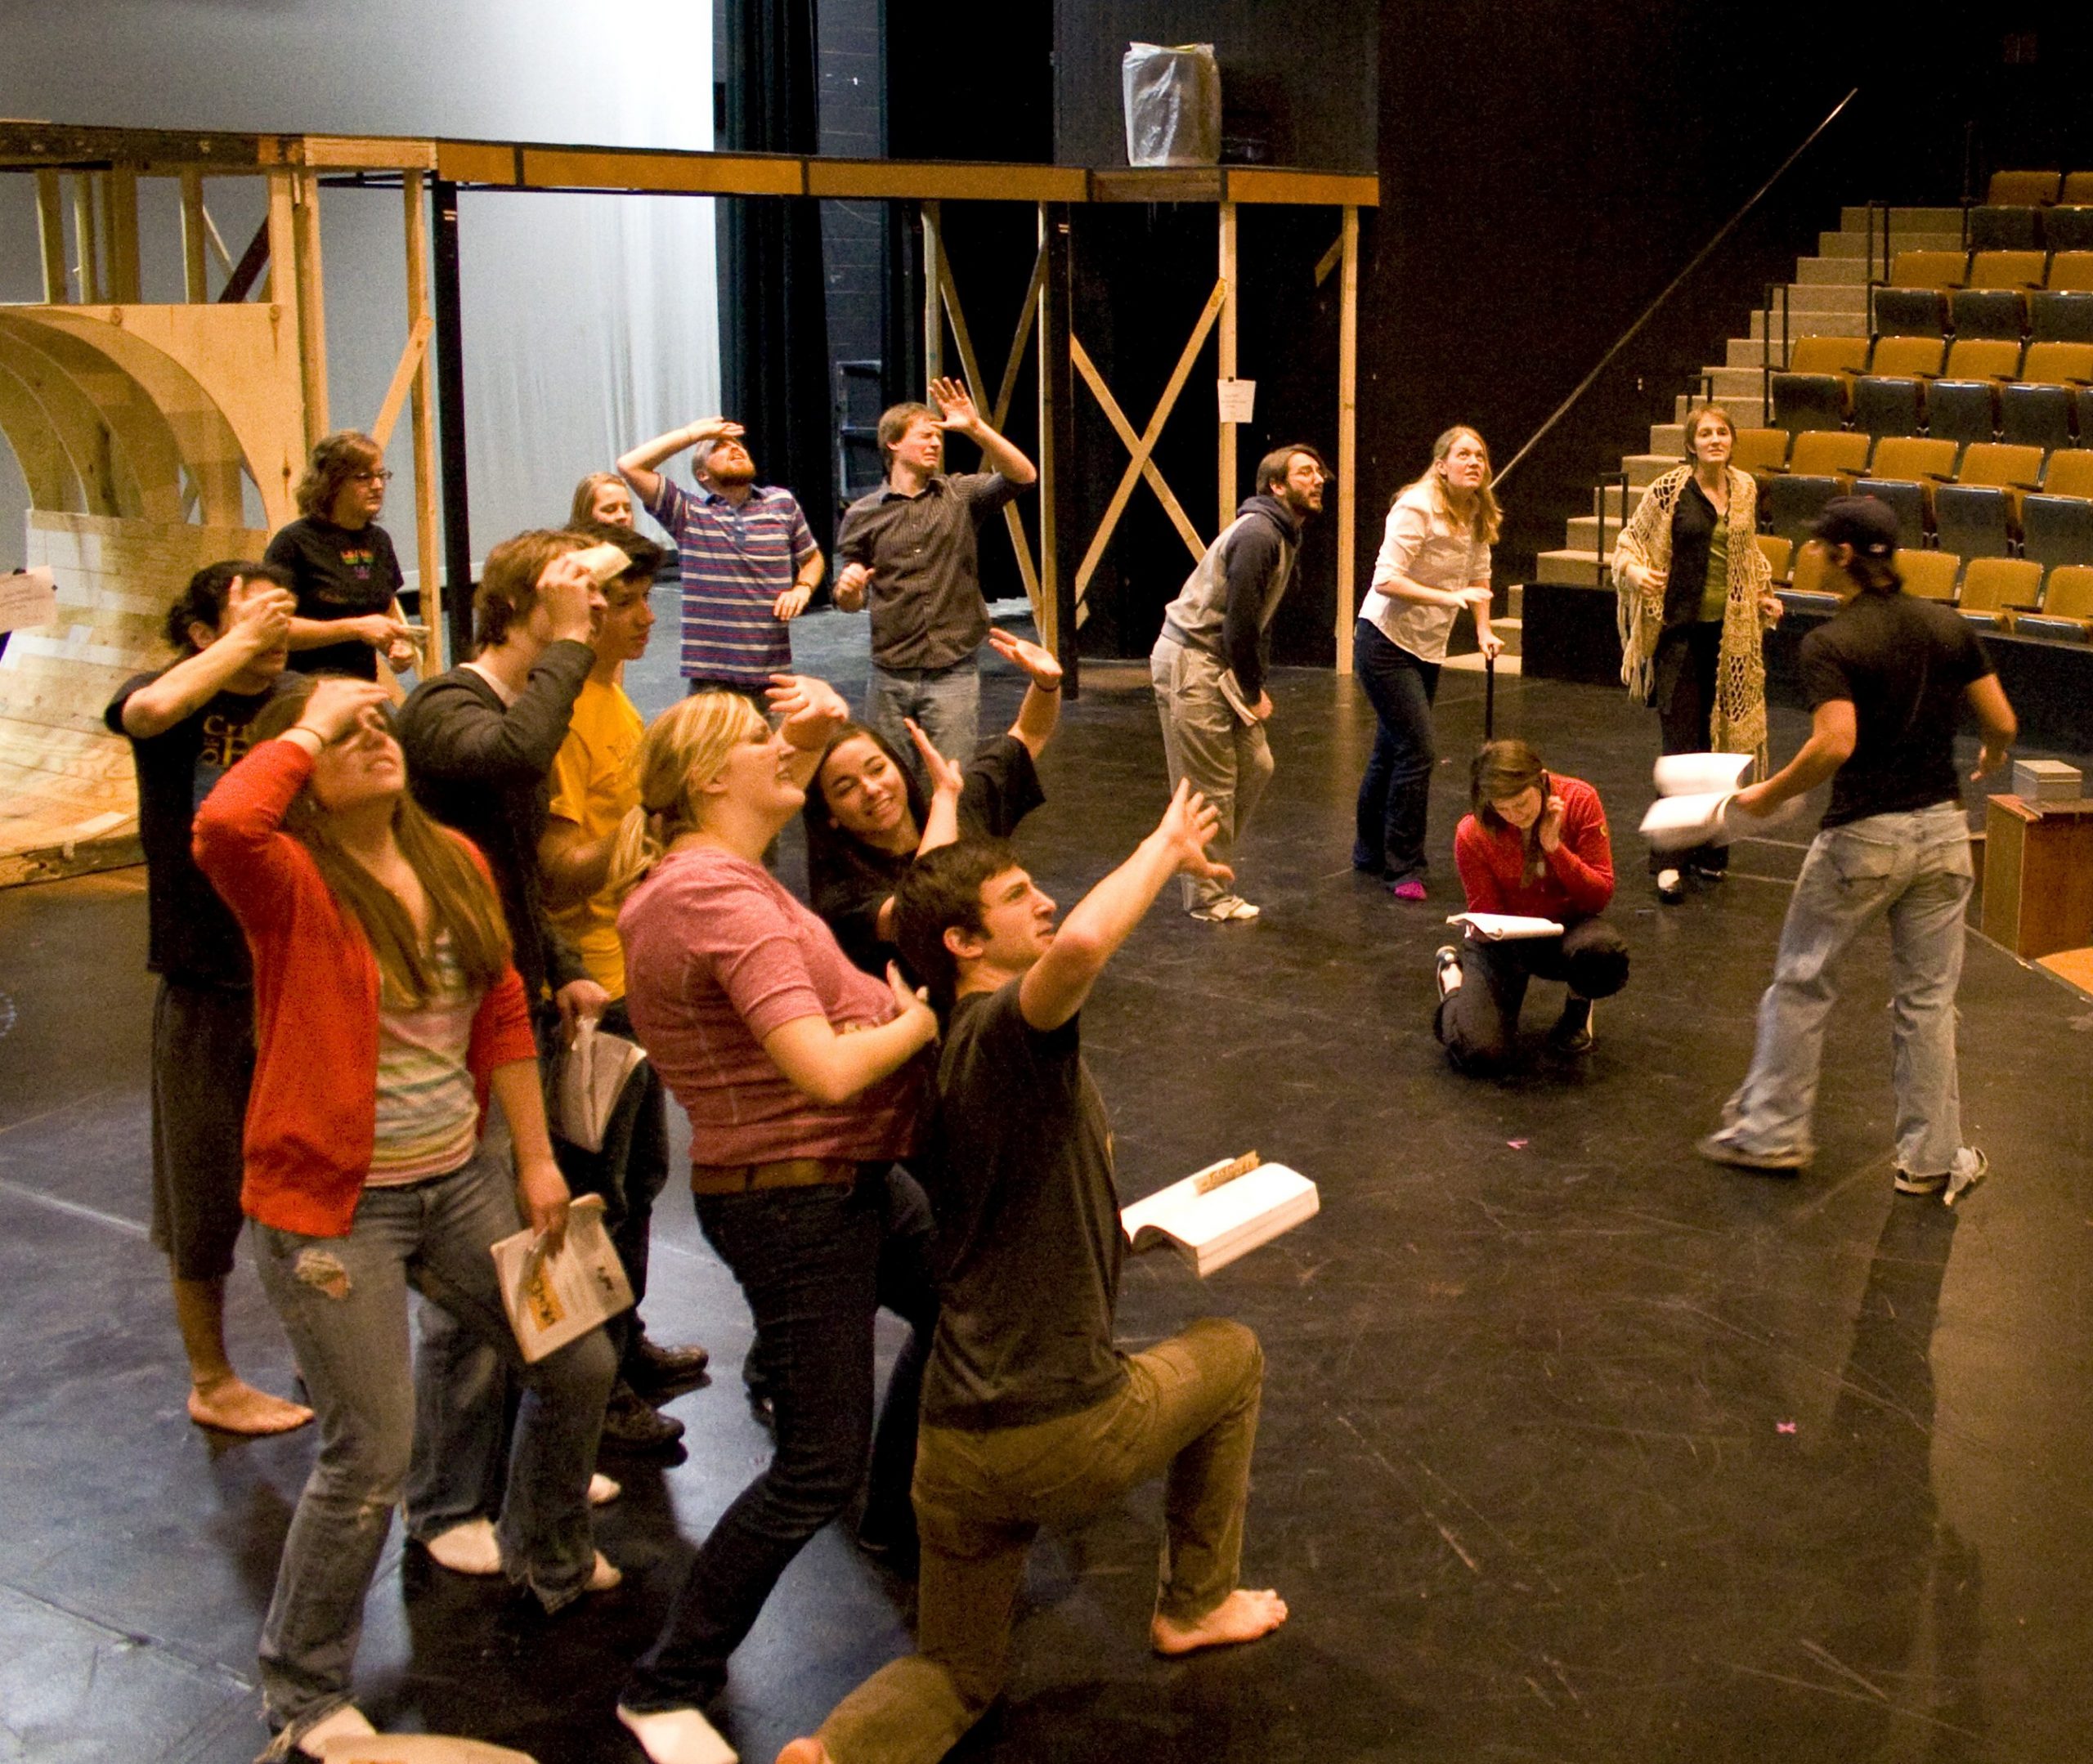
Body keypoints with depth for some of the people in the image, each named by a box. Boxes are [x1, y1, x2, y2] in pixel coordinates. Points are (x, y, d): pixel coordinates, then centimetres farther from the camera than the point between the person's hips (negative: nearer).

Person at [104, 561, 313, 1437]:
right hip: (209, 984, -4)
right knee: (207, 1194, 9)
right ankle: (211, 1382, 26)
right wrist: (242, 641, -28)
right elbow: (152, 709, -34)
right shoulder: (173, 695, -10)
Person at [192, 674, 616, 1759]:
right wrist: (309, 729, -25)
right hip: (333, 1207, -7)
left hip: (460, 1181, 7)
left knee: (579, 1365, 17)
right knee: (372, 1456, -4)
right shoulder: (290, 884, -15)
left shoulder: (454, 863, 3)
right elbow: (222, 826, -40)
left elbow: (503, 1016, 10)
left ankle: (550, 1561, 45)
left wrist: (537, 1160, 9)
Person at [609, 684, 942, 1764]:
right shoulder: (725, 903, -25)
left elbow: (765, 804, 30)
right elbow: (826, 1069, -32)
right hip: (792, 1199, -10)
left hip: (849, 1178, 11)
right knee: (818, 1470, -4)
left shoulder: (706, 871, 6)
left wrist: (812, 736, 9)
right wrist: (919, 1023, -13)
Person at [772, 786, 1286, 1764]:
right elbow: (1080, 943, -39)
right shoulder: (1009, 1027, -16)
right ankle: (1195, 1605, 37)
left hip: (954, 1444, 7)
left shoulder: (952, 1056, 12)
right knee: (1228, 1352, 25)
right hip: (1064, 1434, -7)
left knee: (955, 1676, 21)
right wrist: (1168, 844, -23)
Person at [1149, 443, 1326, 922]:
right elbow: (1240, 621, -21)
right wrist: (1253, 693, -10)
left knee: (1256, 765, 10)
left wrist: (1257, 685, 9)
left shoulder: (1285, 535, 13)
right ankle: (1206, 896, 6)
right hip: (1191, 666, -10)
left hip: (1222, 665, 10)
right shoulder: (1257, 534, -20)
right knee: (1210, 787, -4)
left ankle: (1215, 870, 22)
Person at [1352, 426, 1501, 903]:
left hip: (1428, 648, 8)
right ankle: (1404, 868, -5)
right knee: (1417, 751, -14)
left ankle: (1371, 854, 31)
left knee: (1391, 752, 17)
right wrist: (1450, 597, -30)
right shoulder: (1416, 508, -20)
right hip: (1386, 642, -8)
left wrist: (1483, 632, 4)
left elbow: (1479, 576, 17)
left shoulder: (1477, 515, 5)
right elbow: (1386, 579, -26)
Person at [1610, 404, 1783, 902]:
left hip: (1731, 632, 4)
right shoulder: (1669, 490, -6)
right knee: (1682, 743, -8)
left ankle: (1708, 849, 18)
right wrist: (1636, 571, -20)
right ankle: (1670, 862, -5)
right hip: (1681, 629, -4)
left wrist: (1764, 595, 13)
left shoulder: (1745, 490, 9)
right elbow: (1629, 541, 0)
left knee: (1719, 739, 8)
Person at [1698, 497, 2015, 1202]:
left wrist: (1770, 794, -12)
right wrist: (1992, 758, 27)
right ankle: (1932, 1158, 16)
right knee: (1927, 999, 12)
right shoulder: (1950, 627, 3)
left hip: (1862, 836, -5)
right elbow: (2002, 724, 5)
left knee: (1801, 982, 12)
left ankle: (1773, 1130, 20)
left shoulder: (1831, 642, -13)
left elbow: (1835, 743, -25)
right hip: (1941, 830, 5)